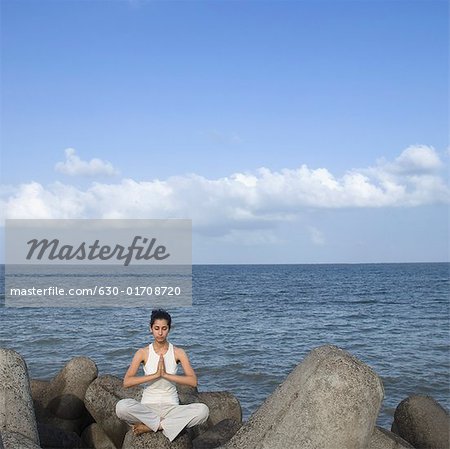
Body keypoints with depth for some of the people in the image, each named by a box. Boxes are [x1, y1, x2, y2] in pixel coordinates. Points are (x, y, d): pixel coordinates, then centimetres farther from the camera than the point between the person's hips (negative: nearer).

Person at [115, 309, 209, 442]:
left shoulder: (178, 352, 1)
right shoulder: (143, 353, 0)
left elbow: (193, 381, -10)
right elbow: (126, 382, -12)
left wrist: (166, 375, -20)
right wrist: (155, 375, -20)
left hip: (171, 407, 1)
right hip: (148, 406, -1)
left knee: (203, 410, -28)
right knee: (121, 407, -32)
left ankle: (151, 426, -19)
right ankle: (164, 424, -16)